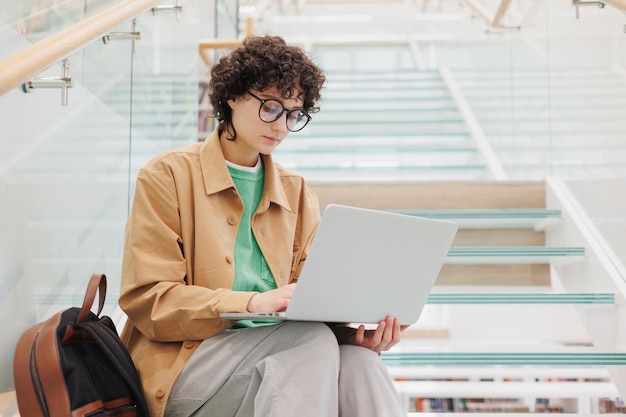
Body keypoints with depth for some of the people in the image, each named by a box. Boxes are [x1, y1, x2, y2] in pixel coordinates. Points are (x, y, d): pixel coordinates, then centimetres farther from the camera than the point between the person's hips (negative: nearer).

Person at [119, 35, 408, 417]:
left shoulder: (298, 197, 17)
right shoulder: (168, 177, 3)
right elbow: (147, 300, -6)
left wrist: (351, 324, -15)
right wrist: (253, 303, -20)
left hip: (278, 358, 4)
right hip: (186, 365, -3)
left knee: (357, 358, -30)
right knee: (315, 340, -31)